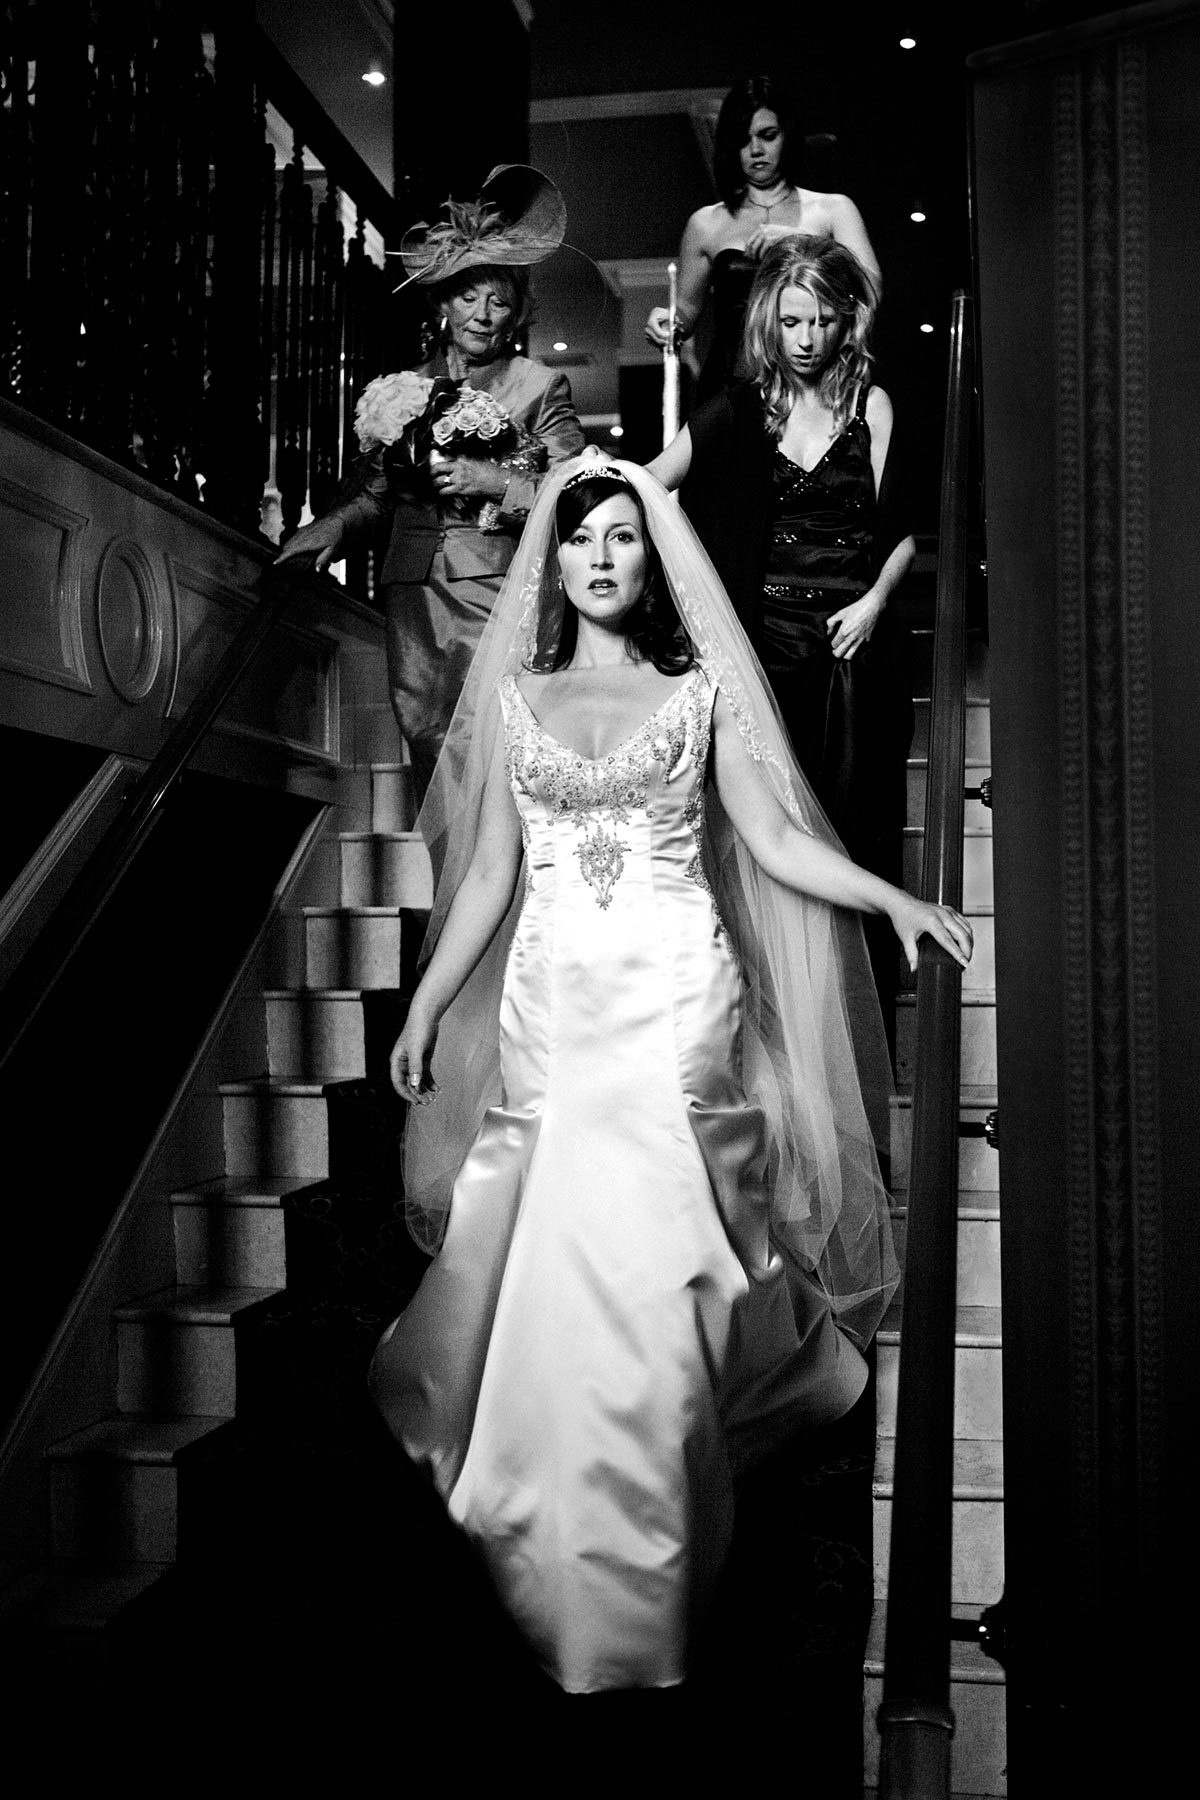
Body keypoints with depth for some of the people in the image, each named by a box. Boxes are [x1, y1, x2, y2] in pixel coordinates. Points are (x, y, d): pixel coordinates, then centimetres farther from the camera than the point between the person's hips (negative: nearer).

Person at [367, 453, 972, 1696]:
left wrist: (896, 899, -10)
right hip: (550, 999, 2)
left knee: (637, 1259, -7)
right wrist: (425, 1003, 9)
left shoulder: (700, 692, 6)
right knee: (567, 1261, 1)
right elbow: (489, 871, 12)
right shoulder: (515, 697, 11)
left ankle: (622, 1598, 9)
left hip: (674, 993, -2)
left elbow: (776, 838, 3)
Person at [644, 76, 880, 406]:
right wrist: (668, 321, 0)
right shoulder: (706, 224, 16)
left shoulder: (833, 210, 13)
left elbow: (871, 292, -1)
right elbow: (688, 307, 24)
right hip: (729, 390, 1)